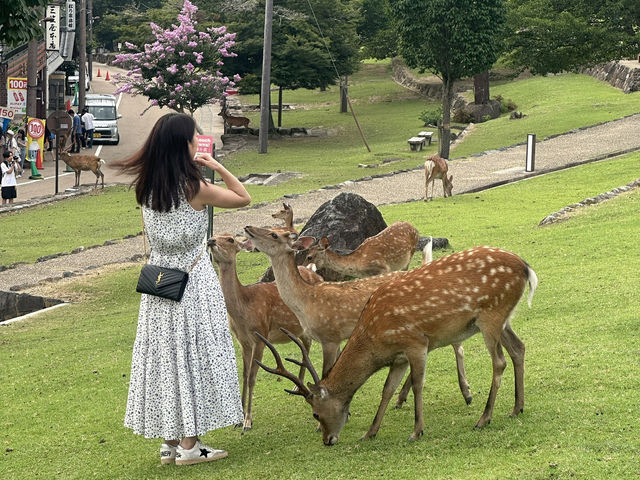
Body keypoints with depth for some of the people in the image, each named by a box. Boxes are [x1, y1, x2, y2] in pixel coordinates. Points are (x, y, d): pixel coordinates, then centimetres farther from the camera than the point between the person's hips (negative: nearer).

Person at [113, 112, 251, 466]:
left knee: (165, 356, 11)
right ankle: (189, 444, 4)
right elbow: (243, 198, -6)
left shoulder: (147, 188, 0)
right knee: (193, 355, 2)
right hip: (193, 281, -6)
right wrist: (217, 168, 1)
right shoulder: (194, 188, -16)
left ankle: (169, 441, 17)